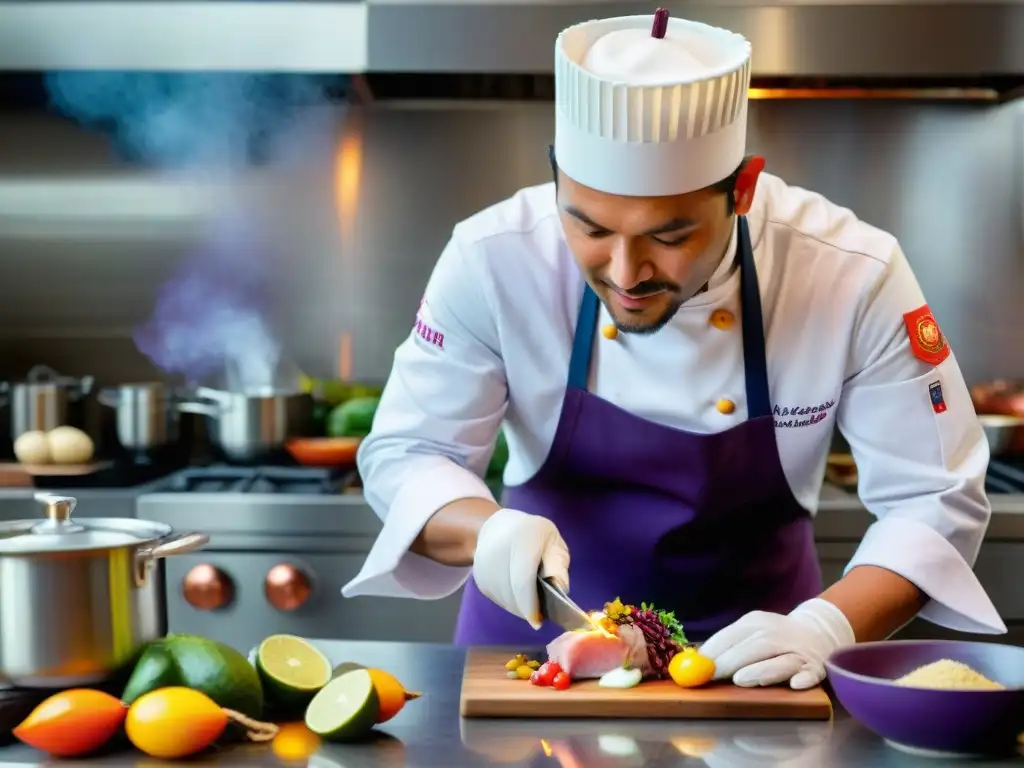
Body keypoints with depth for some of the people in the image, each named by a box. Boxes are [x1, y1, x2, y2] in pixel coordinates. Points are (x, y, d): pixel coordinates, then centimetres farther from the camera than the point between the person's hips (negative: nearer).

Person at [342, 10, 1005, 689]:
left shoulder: (855, 277, -19)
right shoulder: (495, 260, -18)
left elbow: (936, 502, -13)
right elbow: (404, 455, -8)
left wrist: (823, 629, -29)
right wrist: (490, 529, -29)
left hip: (746, 649, 1)